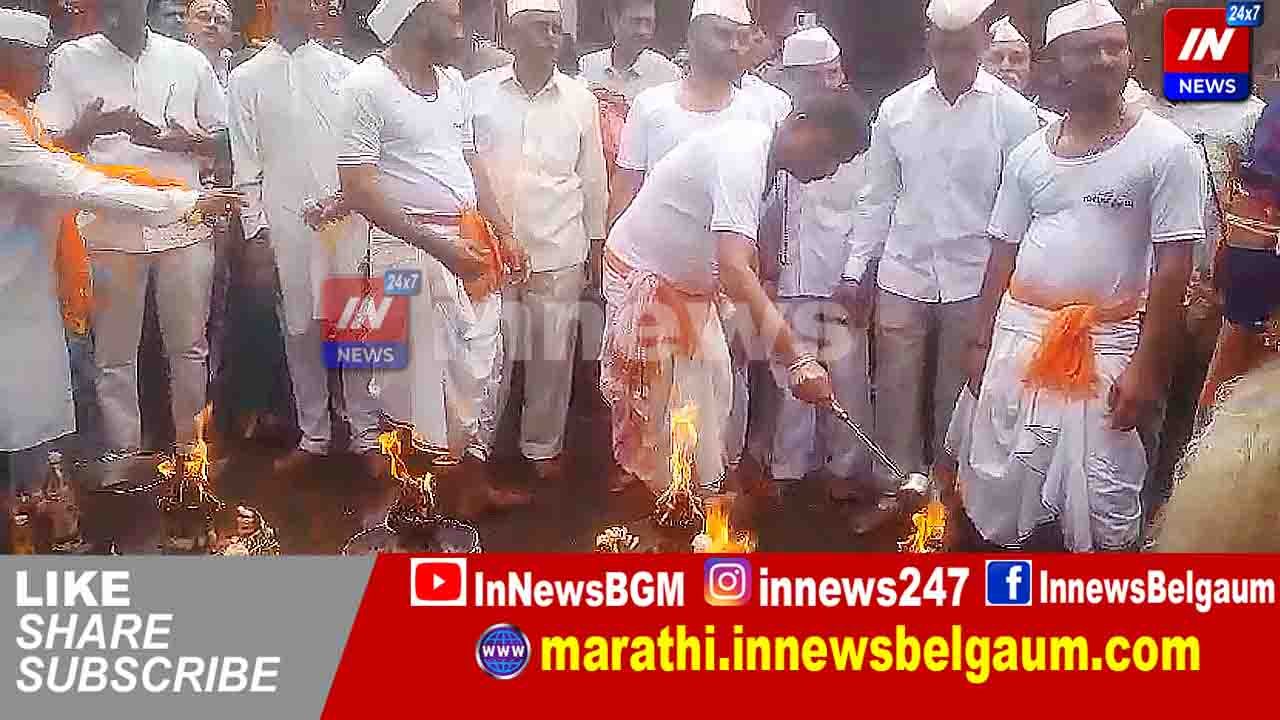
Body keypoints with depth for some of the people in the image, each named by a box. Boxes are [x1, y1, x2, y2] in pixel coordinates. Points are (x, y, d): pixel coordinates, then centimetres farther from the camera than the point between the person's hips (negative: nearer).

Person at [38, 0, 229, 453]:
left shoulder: (188, 60, 4)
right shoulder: (71, 60, 2)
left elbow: (222, 139, 10)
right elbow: (51, 146, 2)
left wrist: (167, 139, -9)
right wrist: (89, 128, -19)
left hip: (184, 226, 1)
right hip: (109, 230, -1)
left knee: (189, 347, 11)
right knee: (115, 355, 6)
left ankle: (189, 445, 26)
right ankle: (125, 455, 18)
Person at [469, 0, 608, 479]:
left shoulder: (580, 99, 2)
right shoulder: (478, 92, -1)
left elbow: (594, 179, 8)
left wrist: (596, 245, 9)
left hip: (559, 251, 1)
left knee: (552, 358, 9)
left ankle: (542, 446, 25)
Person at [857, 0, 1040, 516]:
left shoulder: (1013, 112, -4)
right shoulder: (896, 108, 2)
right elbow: (878, 196, 8)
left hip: (975, 280, -2)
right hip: (903, 275, 2)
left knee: (957, 397, 10)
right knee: (896, 392, 8)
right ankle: (896, 487, 23)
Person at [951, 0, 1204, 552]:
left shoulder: (1165, 149, -7)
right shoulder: (1029, 153, 6)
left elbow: (1173, 264, -9)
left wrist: (1147, 364, -14)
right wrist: (983, 342, 7)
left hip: (1104, 344, -4)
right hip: (1019, 335, 4)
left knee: (1101, 498, 0)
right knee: (1004, 487, 11)